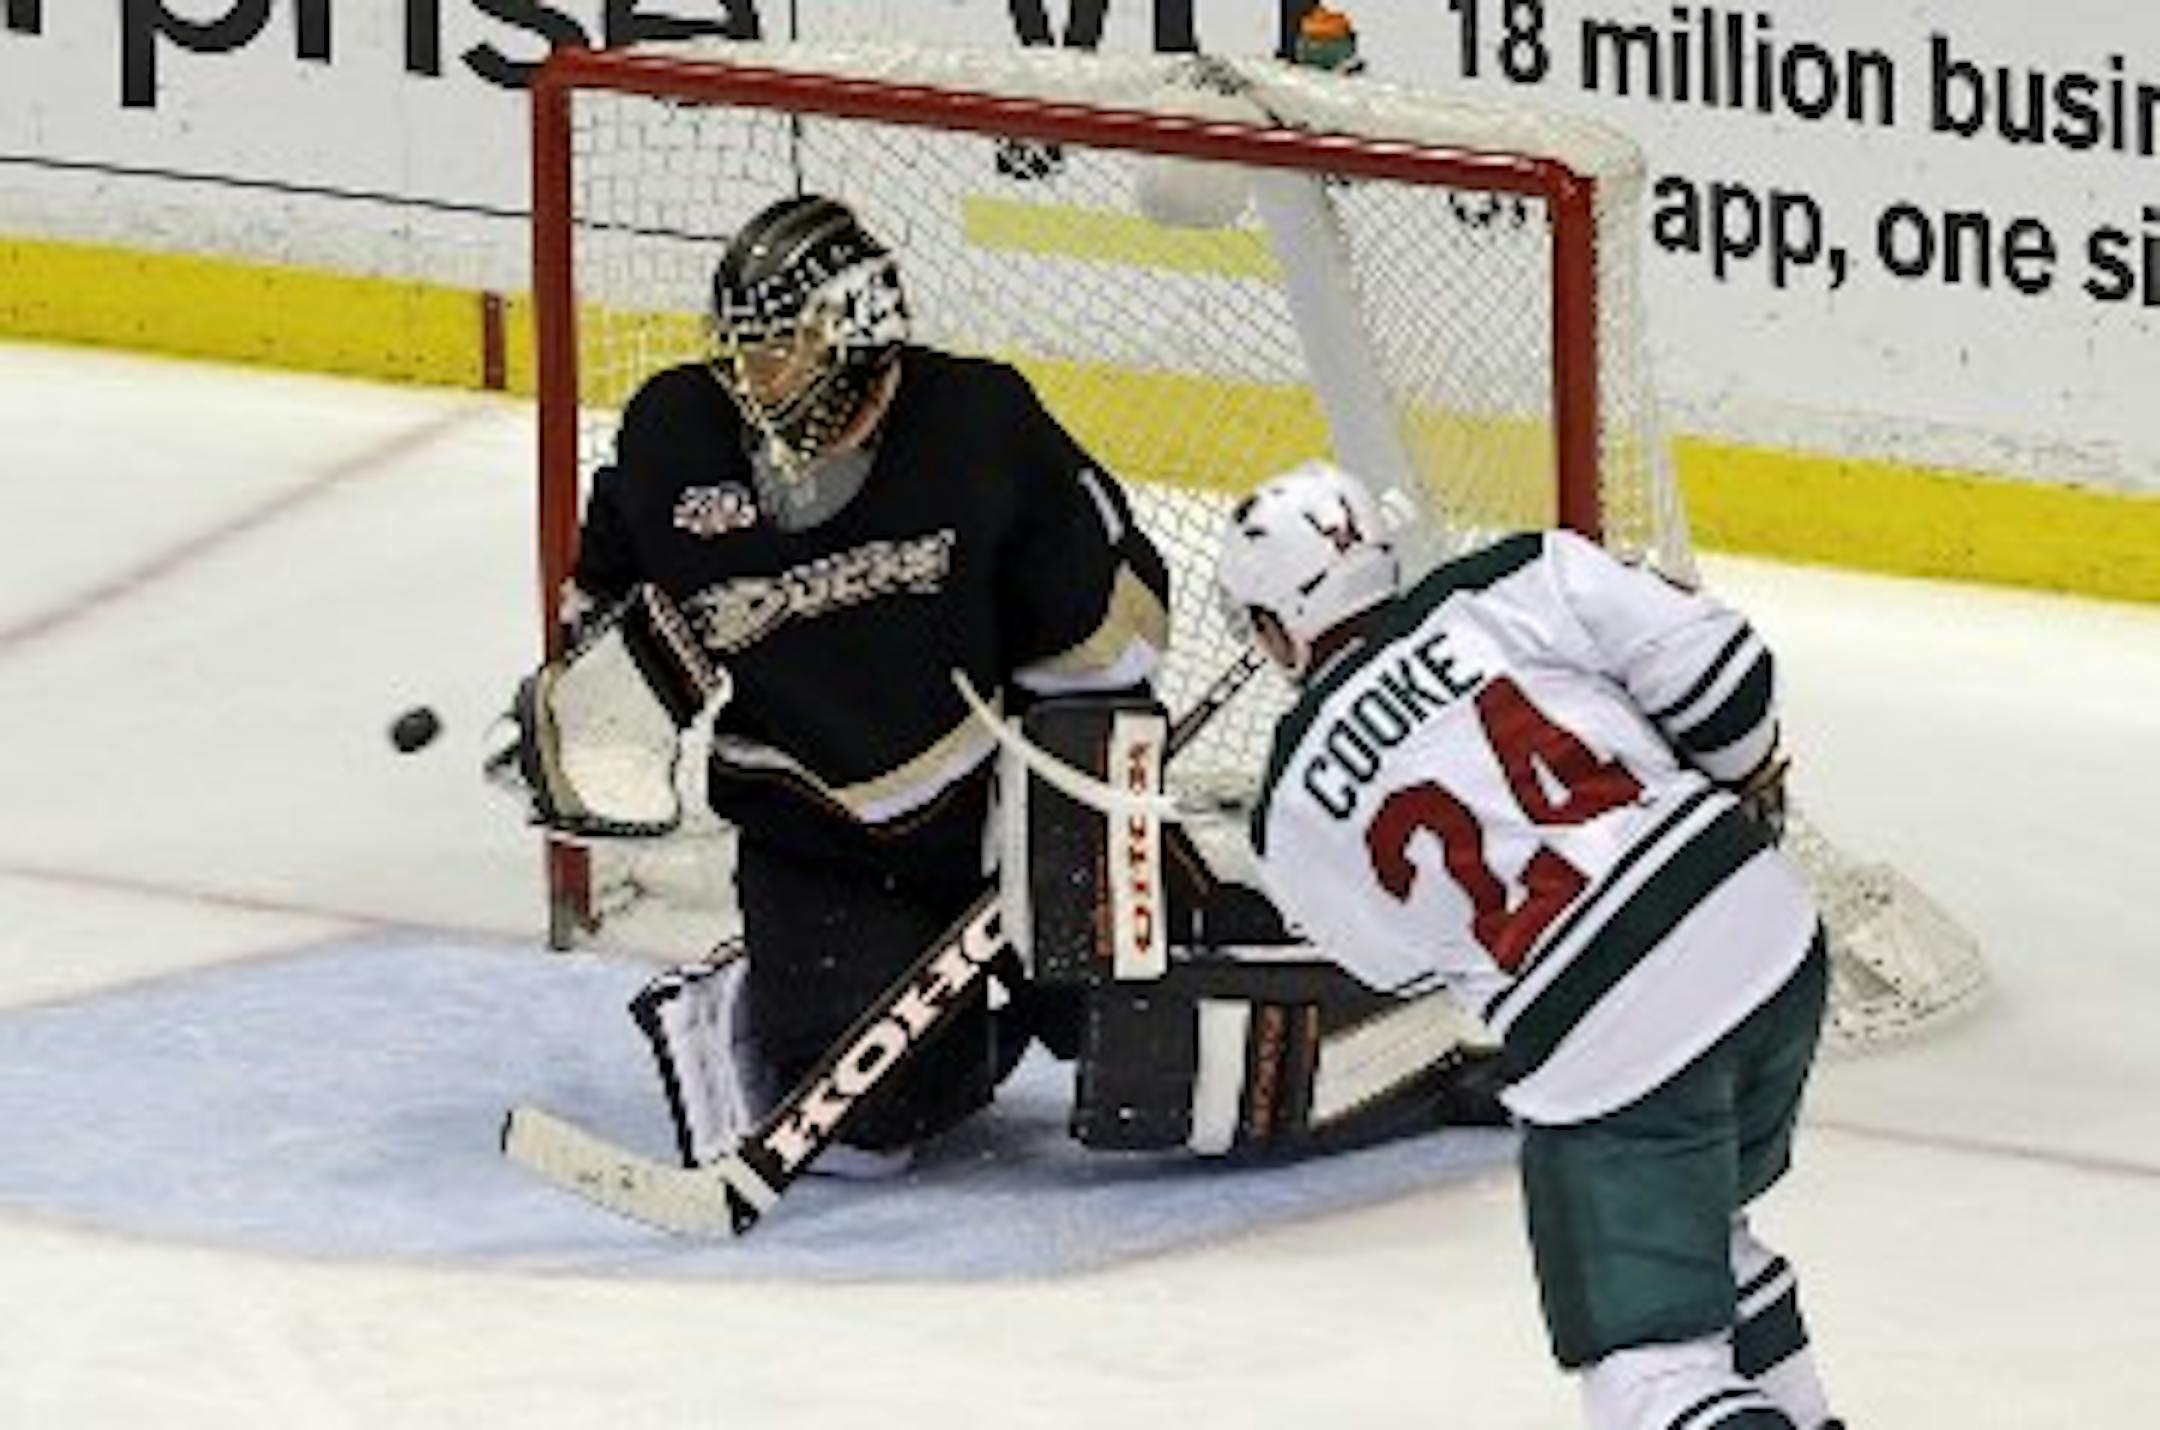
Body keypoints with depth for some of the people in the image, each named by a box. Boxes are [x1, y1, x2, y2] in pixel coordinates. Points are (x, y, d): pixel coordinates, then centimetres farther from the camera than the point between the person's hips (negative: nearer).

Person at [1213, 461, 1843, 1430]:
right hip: (1769, 933, 4)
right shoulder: (1518, 586, 3)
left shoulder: (1296, 817, 5)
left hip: (1604, 1053, -4)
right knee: (1692, 1221, 30)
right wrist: (1750, 786, 19)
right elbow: (1715, 665, 0)